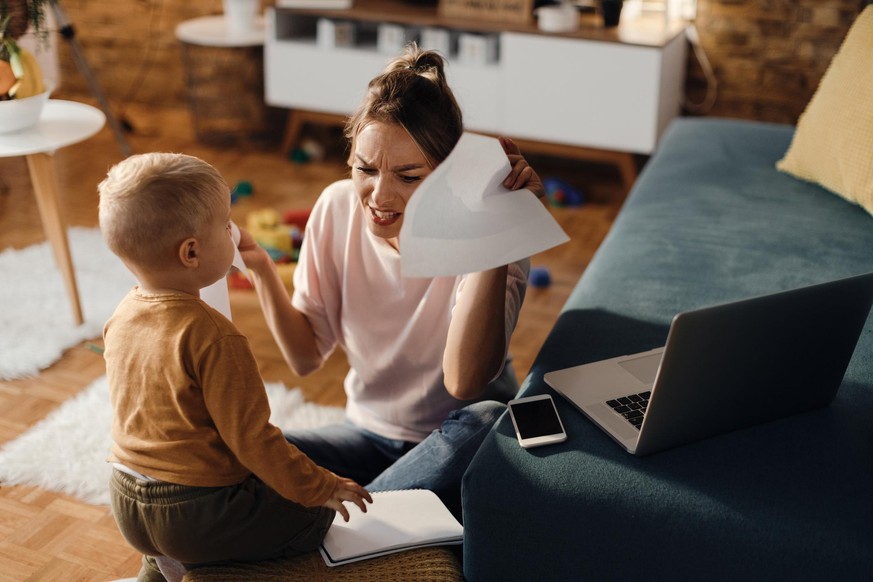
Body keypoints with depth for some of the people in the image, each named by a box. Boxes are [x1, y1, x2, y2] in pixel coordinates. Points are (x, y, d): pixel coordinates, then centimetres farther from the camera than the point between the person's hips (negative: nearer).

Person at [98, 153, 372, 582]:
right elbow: (250, 437, -21)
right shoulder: (212, 337, -24)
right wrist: (321, 488, -10)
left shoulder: (121, 317, 0)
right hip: (196, 512, -8)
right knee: (317, 514, 4)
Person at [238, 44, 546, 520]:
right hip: (370, 433, 3)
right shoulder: (338, 207, -9)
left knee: (487, 422, -37)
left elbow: (464, 383, -37)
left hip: (456, 446, -2)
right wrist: (260, 269, -16)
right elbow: (305, 357, -1)